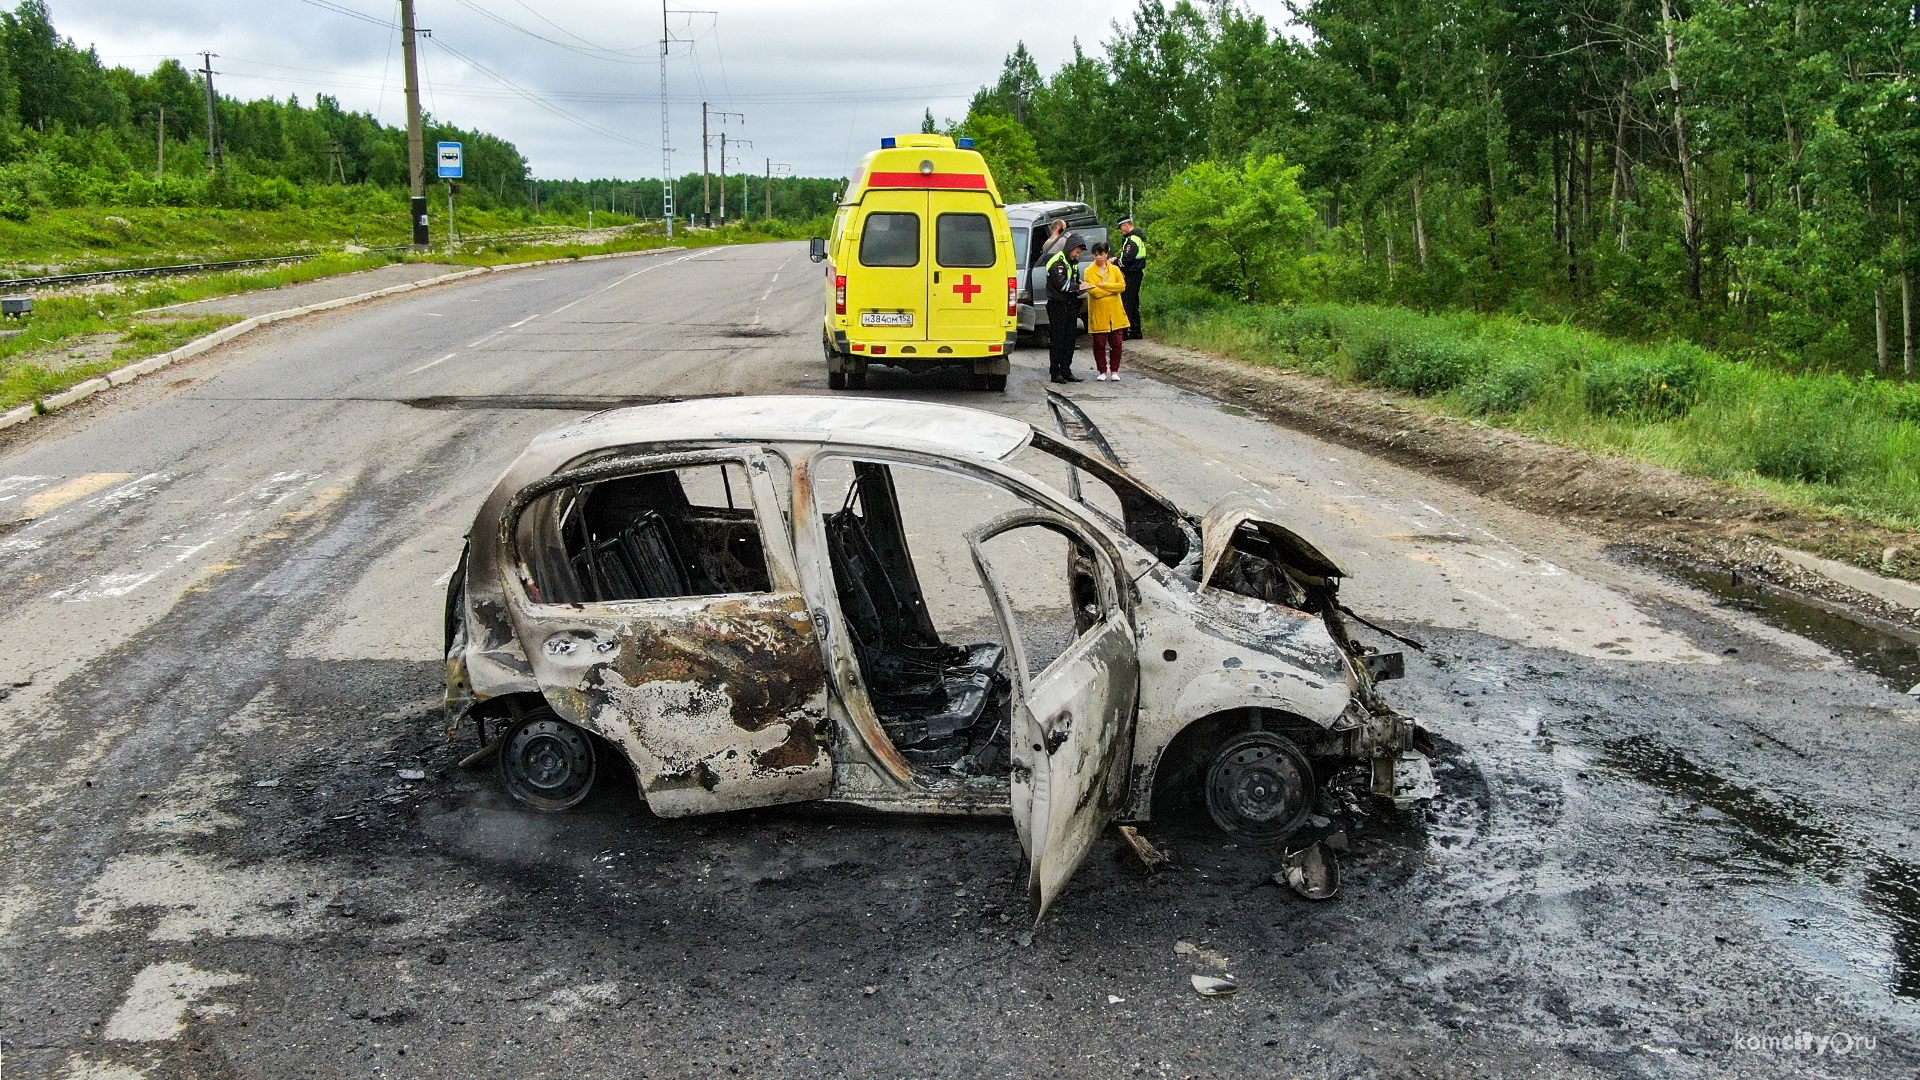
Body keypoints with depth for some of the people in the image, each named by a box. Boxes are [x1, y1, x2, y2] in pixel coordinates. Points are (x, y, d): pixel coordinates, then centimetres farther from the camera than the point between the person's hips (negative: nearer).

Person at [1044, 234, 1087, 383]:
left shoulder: (1071, 262, 18)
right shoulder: (1057, 262, -12)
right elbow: (1061, 284, -20)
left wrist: (1080, 286, 3)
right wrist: (1078, 287, -15)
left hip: (1070, 306, 9)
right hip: (1057, 305, -9)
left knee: (1070, 339, 7)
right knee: (1057, 340, -5)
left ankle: (1066, 370, 13)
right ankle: (1055, 372, -1)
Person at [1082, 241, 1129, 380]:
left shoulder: (1114, 269, 10)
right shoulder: (1090, 271, 2)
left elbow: (1122, 286, -4)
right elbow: (1093, 291, -11)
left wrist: (1104, 286, -12)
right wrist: (1112, 290, -8)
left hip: (1115, 313, 2)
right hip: (1098, 314, -2)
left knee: (1116, 343, 1)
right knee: (1099, 344, 0)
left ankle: (1114, 370, 12)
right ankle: (1103, 371, 11)